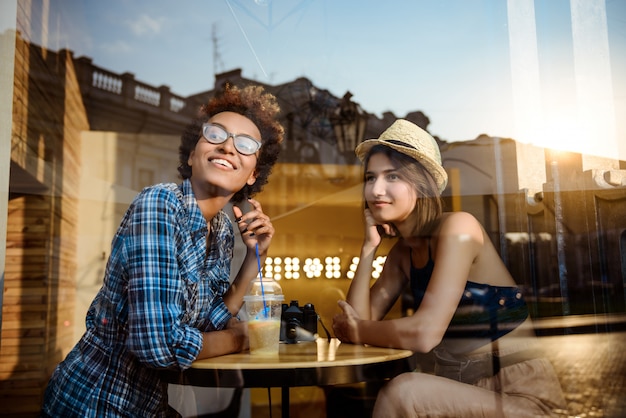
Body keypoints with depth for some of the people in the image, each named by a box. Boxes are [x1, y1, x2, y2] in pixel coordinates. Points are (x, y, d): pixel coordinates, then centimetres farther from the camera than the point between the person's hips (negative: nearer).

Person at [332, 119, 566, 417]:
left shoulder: (458, 227, -18)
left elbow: (425, 333, -26)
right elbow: (361, 319, -1)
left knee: (402, 391, -27)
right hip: (458, 390, 7)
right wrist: (370, 245, -6)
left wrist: (358, 332, -10)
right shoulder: (402, 250, 6)